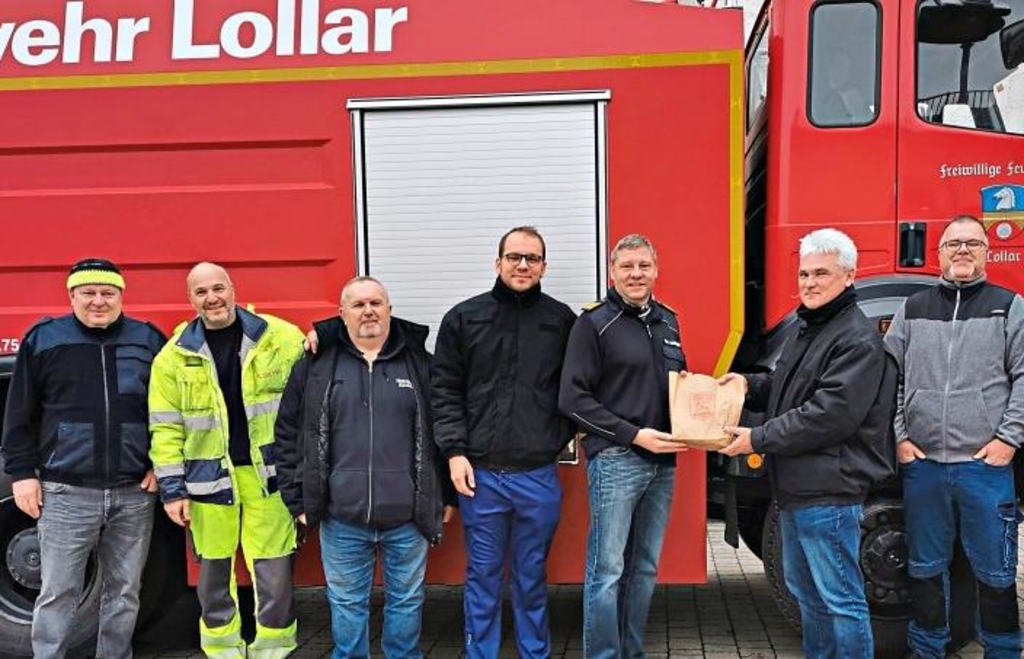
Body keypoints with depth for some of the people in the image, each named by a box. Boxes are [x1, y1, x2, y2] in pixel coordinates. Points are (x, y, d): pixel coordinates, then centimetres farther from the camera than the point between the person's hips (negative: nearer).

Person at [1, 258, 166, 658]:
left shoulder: (148, 340, 6)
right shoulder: (44, 339, 3)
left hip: (135, 494, 2)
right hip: (66, 494, -2)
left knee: (124, 593, 11)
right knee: (58, 594, 3)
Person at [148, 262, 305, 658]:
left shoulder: (281, 339, -3)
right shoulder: (175, 356, 2)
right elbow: (166, 427, 3)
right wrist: (172, 489, -2)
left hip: (270, 473, -1)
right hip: (209, 478, 2)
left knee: (275, 570, 2)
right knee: (214, 570, 13)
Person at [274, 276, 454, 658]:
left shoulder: (419, 363, 2)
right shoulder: (316, 366, 1)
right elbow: (288, 435, 5)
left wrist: (447, 496, 5)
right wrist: (297, 500, 3)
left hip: (407, 517, 0)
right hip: (341, 519, 0)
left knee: (406, 600, 14)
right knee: (346, 603, 14)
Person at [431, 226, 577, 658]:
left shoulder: (562, 320, 4)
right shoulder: (464, 318, 3)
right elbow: (445, 391, 2)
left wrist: (559, 437, 1)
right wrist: (454, 451, -6)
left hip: (538, 476, 1)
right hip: (480, 473, 0)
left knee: (532, 578, 13)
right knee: (482, 576, 10)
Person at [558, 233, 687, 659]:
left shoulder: (667, 321, 14)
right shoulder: (594, 324, -5)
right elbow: (573, 399, -11)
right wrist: (633, 435, -16)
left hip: (662, 461, 6)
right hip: (615, 460, -6)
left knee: (645, 568, 13)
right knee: (607, 569, -3)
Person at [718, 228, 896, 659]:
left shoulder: (857, 339, -15)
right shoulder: (804, 328, 15)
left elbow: (830, 414, -23)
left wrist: (758, 439, -19)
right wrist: (751, 385, 6)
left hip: (828, 491, -10)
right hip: (794, 487, 10)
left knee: (840, 598, -1)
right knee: (805, 591, 21)